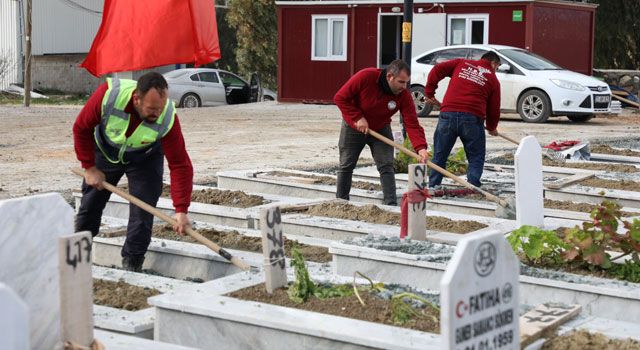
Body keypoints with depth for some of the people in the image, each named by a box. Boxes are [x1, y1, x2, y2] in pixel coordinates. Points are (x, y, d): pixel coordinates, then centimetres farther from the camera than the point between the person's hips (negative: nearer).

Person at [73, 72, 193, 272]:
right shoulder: (108, 95, -38)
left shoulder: (168, 118, -36)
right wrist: (89, 167, -19)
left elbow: (180, 165, -32)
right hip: (106, 149, 1)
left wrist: (181, 210, -38)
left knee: (143, 209, -10)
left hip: (145, 157, -1)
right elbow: (81, 128, -20)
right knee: (90, 204, 11)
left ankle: (131, 266, 4)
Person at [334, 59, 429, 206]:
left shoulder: (404, 96, -21)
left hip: (381, 130, 2)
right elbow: (340, 98, -21)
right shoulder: (365, 77, -29)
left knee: (386, 166, -9)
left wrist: (421, 148, -42)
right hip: (353, 128, -2)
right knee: (346, 166, 5)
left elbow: (412, 124, -27)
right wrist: (358, 118, -27)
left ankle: (392, 205, -7)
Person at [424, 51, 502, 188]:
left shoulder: (461, 63, 18)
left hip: (448, 114, 2)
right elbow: (494, 109, 13)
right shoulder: (493, 79, 13)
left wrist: (429, 93, 13)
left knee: (439, 156, 13)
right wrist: (492, 128, 30)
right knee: (476, 158, 11)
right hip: (472, 119, -2)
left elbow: (437, 70, 7)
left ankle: (433, 187, 14)